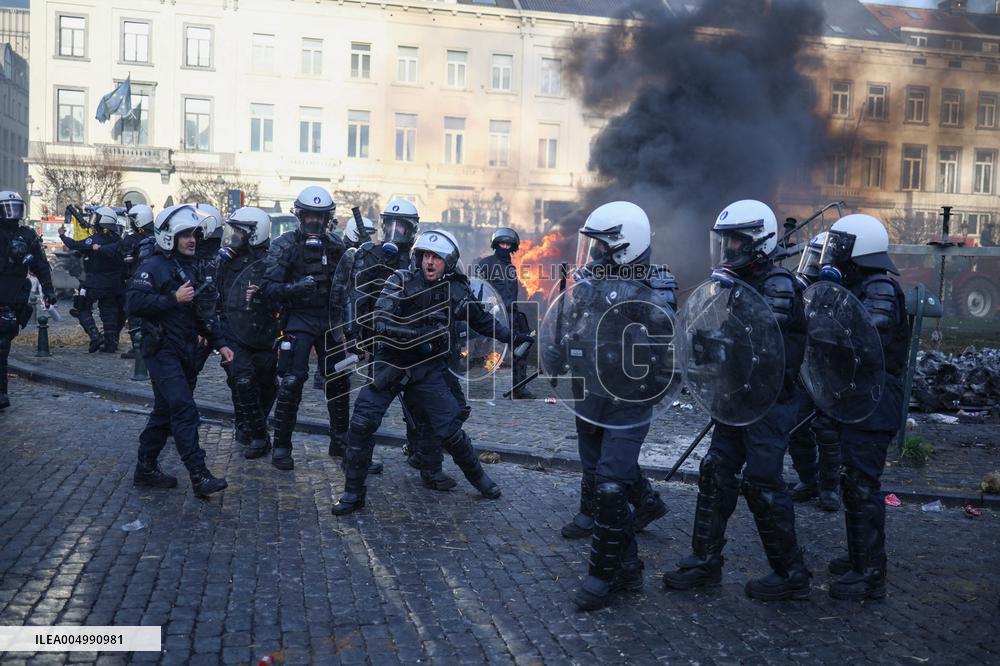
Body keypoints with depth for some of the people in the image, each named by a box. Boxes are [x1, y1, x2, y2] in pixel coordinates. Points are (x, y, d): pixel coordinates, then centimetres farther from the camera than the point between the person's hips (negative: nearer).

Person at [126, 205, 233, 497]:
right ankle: (199, 477, -15)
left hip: (186, 351, 8)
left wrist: (220, 343, 11)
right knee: (184, 410, -14)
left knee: (165, 411, 14)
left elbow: (204, 312, 19)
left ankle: (146, 469, 25)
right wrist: (174, 299, -21)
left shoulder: (193, 267, 17)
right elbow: (134, 301, -21)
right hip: (162, 350, -8)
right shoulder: (153, 267, -8)